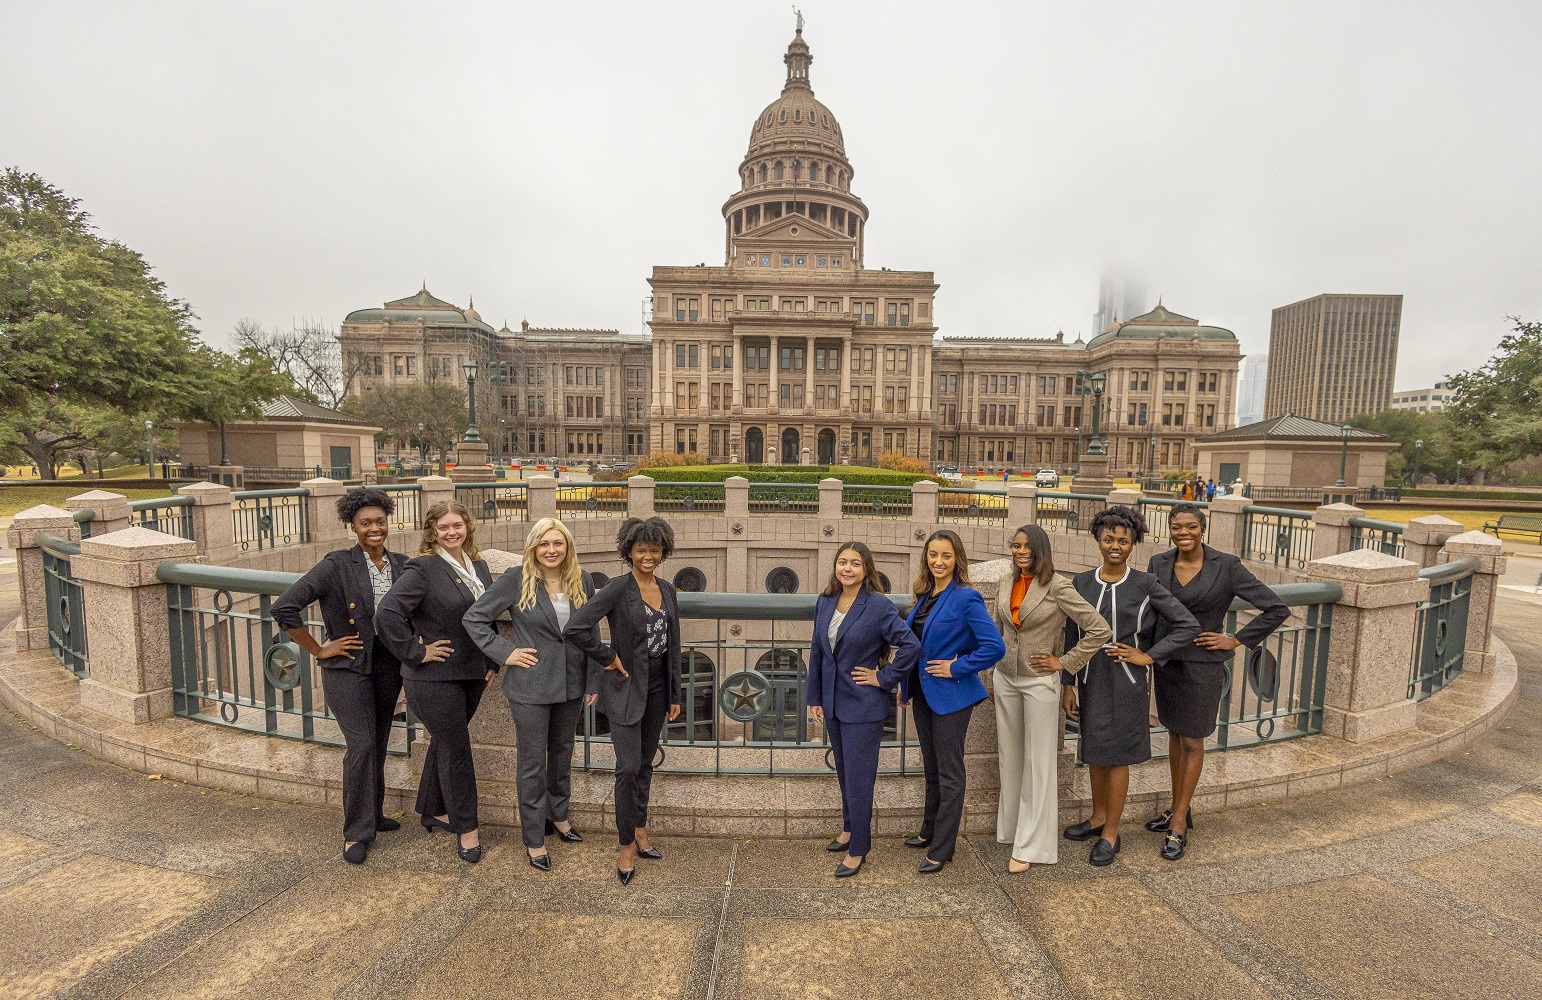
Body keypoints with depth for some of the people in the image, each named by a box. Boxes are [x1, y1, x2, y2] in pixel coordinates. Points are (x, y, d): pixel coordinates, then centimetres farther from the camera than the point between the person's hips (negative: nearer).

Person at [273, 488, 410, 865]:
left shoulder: (401, 565, 1)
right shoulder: (337, 565, -14)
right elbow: (284, 608, -17)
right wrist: (319, 650, -12)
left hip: (389, 666, 5)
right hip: (349, 668, -5)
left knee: (379, 745, 16)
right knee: (361, 746, -5)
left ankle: (373, 813, 35)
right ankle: (357, 833, 13)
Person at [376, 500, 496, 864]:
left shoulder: (478, 566, 6)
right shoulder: (423, 568, -15)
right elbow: (387, 614, -23)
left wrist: (492, 663, 10)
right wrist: (416, 652, -17)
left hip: (472, 674, 7)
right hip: (435, 678, -7)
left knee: (445, 742, 22)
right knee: (456, 750, 3)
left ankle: (433, 811, 41)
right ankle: (465, 827, 20)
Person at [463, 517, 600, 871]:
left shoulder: (582, 581, -2)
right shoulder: (516, 580, -11)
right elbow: (474, 618, -4)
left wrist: (594, 680, 5)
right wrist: (505, 652, -11)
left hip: (571, 685, 4)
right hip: (531, 688, -3)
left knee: (562, 754, 21)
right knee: (533, 763, 9)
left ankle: (558, 816, 43)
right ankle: (534, 839, 27)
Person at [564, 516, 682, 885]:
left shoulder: (668, 590, 4)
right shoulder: (618, 588, -15)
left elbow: (673, 645, 9)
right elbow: (574, 628, -24)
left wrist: (675, 695, 10)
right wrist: (608, 658, -14)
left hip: (658, 689, 6)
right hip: (626, 688, -5)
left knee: (645, 764, 18)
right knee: (628, 767, -2)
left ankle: (640, 830, 37)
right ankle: (627, 844, 20)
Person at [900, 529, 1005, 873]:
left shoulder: (966, 598, -17)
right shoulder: (925, 595, 5)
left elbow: (995, 647, -22)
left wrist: (956, 668, -18)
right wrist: (906, 685, 14)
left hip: (951, 695, -8)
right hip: (923, 692, 8)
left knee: (949, 773, 7)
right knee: (931, 767, 22)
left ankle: (941, 849, 21)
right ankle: (930, 831, 40)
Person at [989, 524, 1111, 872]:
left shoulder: (1058, 587, -14)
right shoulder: (1005, 583, 3)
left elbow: (1100, 629, -13)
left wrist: (1065, 662, -11)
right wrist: (995, 658, 11)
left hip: (1039, 681, -5)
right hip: (1005, 678, 5)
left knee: (1037, 762, 5)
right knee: (1009, 756, 15)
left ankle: (1029, 846, 16)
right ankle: (1011, 827, 33)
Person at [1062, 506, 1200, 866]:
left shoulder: (1145, 585, -7)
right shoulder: (1081, 583, 0)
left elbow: (1188, 626, -4)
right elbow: (1071, 637, 3)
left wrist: (1148, 656, -9)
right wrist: (1068, 684, 3)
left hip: (1125, 682, -3)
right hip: (1090, 680, 3)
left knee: (1116, 756, 7)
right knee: (1094, 752, 17)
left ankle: (1111, 833, 23)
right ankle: (1098, 817, 37)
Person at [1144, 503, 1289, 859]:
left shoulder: (1226, 565, -11)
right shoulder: (1158, 563, -1)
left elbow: (1277, 609, -4)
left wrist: (1236, 641, -7)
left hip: (1203, 665, -4)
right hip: (1166, 661, 4)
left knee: (1192, 741, 7)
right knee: (1174, 734, 16)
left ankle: (1179, 825, 18)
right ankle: (1179, 810, 32)